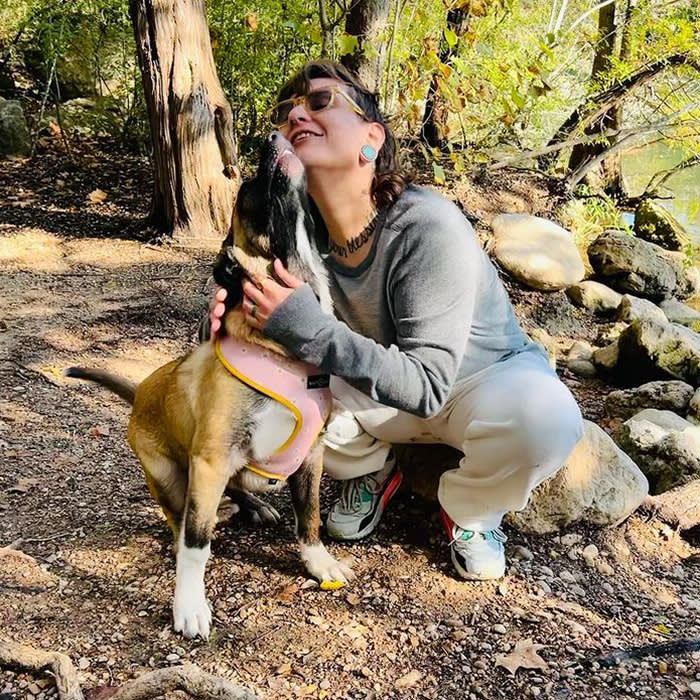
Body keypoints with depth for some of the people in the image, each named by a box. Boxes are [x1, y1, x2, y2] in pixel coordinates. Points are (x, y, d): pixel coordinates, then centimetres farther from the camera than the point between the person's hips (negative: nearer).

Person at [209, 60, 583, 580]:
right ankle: (372, 469, 13)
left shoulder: (427, 226, -32)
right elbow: (295, 334, -4)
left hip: (491, 378, -4)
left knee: (543, 416, -37)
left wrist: (311, 329, -43)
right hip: (384, 390, 4)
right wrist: (242, 315, -27)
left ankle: (468, 509, -1)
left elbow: (428, 385, -33)